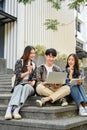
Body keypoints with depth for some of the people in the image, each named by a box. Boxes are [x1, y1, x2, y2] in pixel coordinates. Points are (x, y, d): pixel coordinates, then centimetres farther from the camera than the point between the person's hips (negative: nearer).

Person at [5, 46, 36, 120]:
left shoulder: (34, 65, 20)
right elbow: (18, 76, -2)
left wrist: (33, 82, -9)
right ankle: (9, 109, -54)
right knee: (19, 87, -37)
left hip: (29, 86, 2)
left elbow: (34, 77, 12)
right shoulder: (19, 62, 8)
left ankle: (16, 109, -50)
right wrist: (28, 72, -12)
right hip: (19, 85, -2)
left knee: (26, 86, -34)